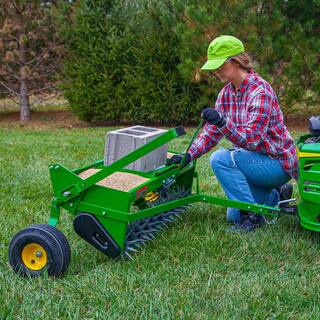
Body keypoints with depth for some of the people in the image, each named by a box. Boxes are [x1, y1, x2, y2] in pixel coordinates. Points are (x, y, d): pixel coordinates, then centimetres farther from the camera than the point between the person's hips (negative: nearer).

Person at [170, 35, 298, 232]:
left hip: (278, 162, -9)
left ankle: (253, 216, -17)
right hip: (255, 160, 9)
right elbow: (212, 132, 1)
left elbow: (251, 139, -32)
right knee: (234, 216, 15)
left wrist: (223, 122, -47)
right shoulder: (226, 93, 1)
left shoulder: (260, 92, -25)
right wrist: (189, 155, -12)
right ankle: (279, 195, 35)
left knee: (221, 159, -29)